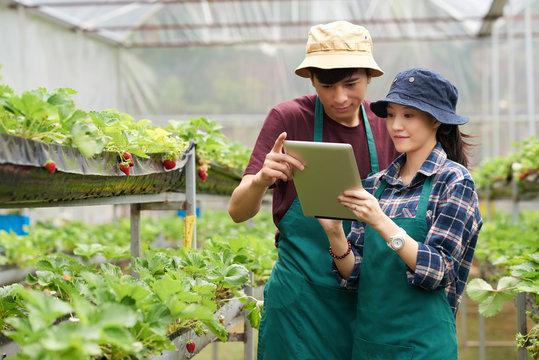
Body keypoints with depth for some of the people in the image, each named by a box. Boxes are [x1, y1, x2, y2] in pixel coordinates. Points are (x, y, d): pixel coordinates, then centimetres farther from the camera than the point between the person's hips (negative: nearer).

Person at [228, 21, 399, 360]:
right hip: (301, 300, -3)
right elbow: (238, 211, -14)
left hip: (366, 300, 4)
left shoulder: (384, 124, 2)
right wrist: (260, 180, -34)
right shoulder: (288, 118, -9)